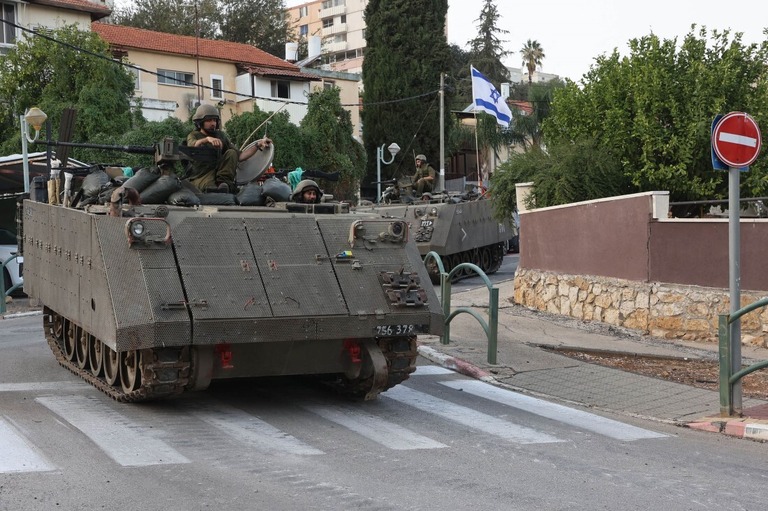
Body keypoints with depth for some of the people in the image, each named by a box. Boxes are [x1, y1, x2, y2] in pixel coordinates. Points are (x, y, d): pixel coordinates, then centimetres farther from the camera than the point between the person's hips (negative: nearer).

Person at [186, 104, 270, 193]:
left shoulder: (221, 135, 13)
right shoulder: (193, 135, 2)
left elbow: (239, 156, 6)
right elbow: (192, 145, -26)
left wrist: (258, 145, -7)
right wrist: (207, 139, -46)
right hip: (200, 178, -5)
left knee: (231, 153, -18)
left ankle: (224, 182, -30)